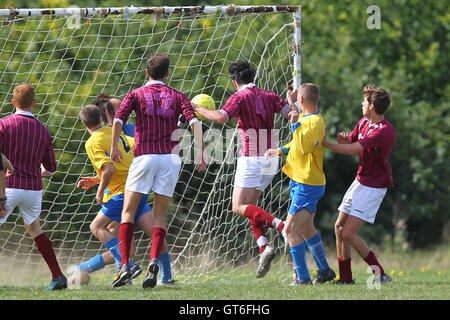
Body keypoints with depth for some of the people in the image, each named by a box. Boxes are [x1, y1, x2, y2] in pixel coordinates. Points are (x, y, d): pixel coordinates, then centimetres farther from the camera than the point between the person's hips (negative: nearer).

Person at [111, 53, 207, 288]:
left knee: (128, 211, 6)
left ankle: (125, 265, -9)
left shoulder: (135, 95, 8)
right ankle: (153, 262, -15)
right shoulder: (177, 97, 12)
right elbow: (194, 122, -3)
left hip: (144, 156, -2)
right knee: (159, 215, 8)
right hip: (170, 157, 2)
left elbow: (118, 120, -8)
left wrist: (114, 147, -1)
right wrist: (201, 151, -4)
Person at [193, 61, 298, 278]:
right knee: (250, 205, 17)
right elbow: (291, 112, -3)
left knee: (239, 207, -5)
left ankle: (281, 226, -24)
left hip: (251, 160, -7)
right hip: (271, 159, 7)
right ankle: (263, 248, 0)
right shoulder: (269, 96, 13)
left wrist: (199, 110, -7)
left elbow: (221, 117, -20)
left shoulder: (240, 97, -5)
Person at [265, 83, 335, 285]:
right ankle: (324, 270, 32)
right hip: (301, 182, 10)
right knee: (306, 228, 21)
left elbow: (304, 147, -33)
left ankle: (303, 278, -12)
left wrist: (294, 123, -30)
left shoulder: (315, 122, -20)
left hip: (307, 186, -10)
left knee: (291, 229, -13)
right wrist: (280, 151, 11)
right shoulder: (304, 118, 10)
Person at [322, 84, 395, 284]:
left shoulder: (386, 131, -24)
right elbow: (350, 143, 13)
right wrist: (343, 139, -12)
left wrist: (325, 143, -24)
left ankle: (380, 273, -6)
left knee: (348, 233, -15)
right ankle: (345, 278, 19)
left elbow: (353, 149, -28)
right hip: (360, 181, 9)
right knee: (339, 227, 10)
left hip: (374, 186, -9)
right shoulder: (364, 122, 5)